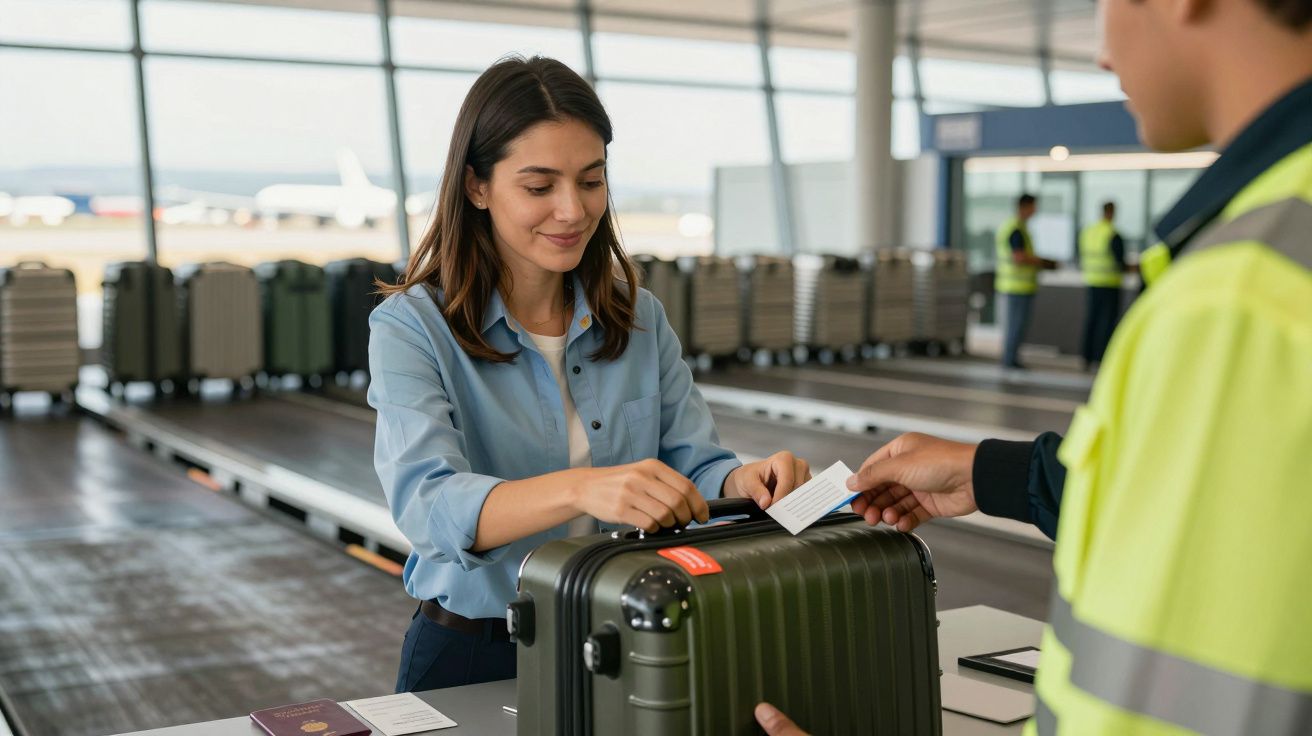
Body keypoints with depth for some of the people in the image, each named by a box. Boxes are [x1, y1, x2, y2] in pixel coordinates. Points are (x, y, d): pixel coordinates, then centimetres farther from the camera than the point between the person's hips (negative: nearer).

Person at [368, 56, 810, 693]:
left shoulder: (640, 319, 8)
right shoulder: (412, 328, -7)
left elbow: (696, 470, 5)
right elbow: (425, 502, -22)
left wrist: (747, 482, -19)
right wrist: (581, 488, -39)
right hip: (476, 655, -4)